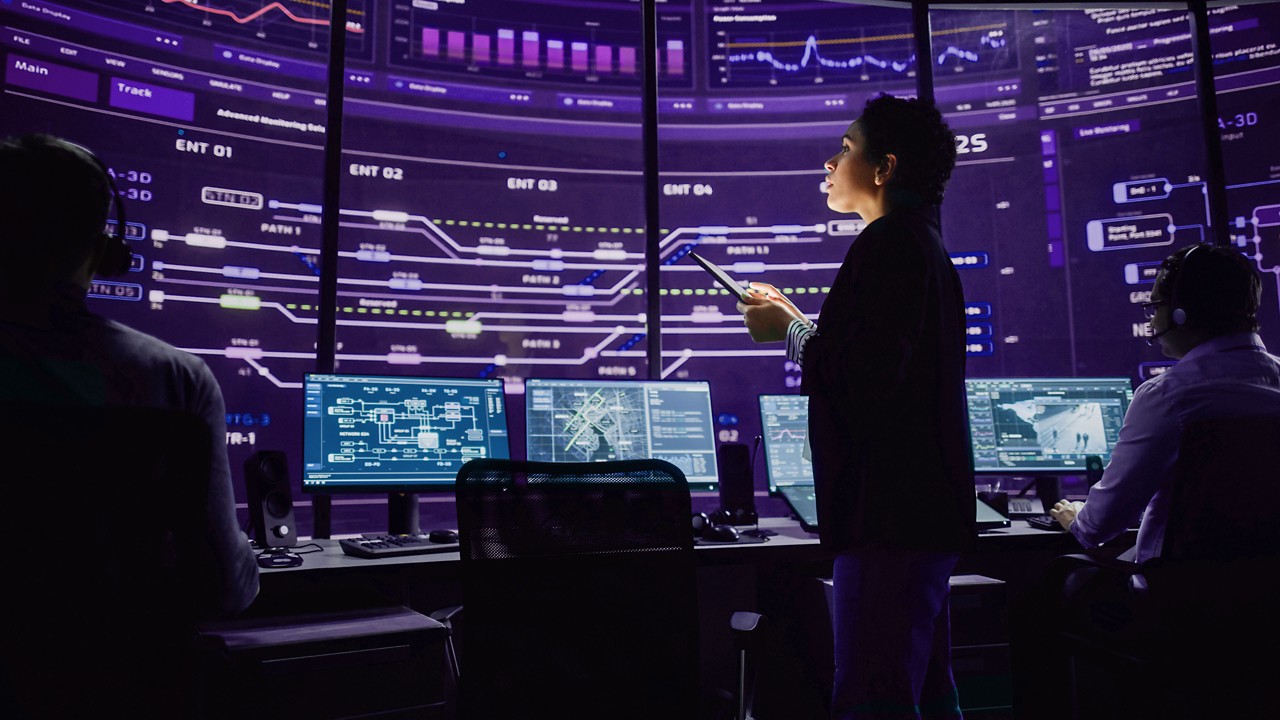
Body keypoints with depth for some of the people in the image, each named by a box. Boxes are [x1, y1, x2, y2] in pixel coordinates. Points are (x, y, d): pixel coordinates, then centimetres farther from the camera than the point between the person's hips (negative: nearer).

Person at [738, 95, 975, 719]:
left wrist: (789, 332, -8)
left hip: (889, 510, -11)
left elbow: (867, 375, -23)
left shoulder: (888, 244, -12)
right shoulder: (924, 244, 20)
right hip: (922, 507, 11)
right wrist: (798, 322, 24)